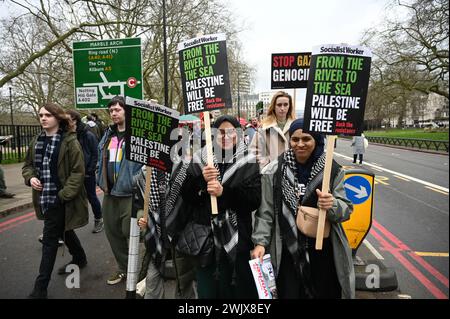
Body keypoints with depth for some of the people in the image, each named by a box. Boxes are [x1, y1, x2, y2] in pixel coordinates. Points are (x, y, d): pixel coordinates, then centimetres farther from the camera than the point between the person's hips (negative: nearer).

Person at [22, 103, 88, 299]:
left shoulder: (70, 141, -13)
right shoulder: (36, 141, 7)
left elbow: (78, 171, -15)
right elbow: (28, 165, 17)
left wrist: (63, 195, -20)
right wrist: (30, 177, -4)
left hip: (60, 199, -7)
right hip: (45, 198, 7)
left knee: (50, 239, -1)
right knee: (65, 231, 23)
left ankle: (40, 287, 11)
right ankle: (79, 259, 46)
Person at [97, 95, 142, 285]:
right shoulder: (108, 135, 13)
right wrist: (101, 181, 15)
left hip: (129, 193, -8)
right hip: (110, 193, 8)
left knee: (130, 232, -2)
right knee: (112, 232, 16)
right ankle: (124, 268, 35)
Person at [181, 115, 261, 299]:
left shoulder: (248, 162, -2)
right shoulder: (200, 159, 3)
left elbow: (254, 200, -10)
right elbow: (186, 197, 1)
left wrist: (224, 192, -21)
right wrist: (201, 180, -17)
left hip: (236, 239, -1)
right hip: (205, 237, 2)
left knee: (234, 289, 9)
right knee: (206, 290, 14)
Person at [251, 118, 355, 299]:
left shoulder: (332, 170, -3)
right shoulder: (275, 170, -5)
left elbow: (346, 210, -1)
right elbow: (265, 211, 0)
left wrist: (332, 205, -21)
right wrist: (260, 242, -6)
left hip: (324, 253, 1)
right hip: (287, 252, 0)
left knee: (326, 293, 13)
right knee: (289, 294, 7)